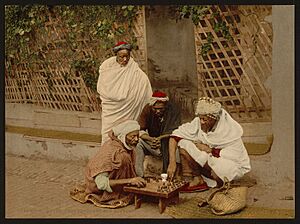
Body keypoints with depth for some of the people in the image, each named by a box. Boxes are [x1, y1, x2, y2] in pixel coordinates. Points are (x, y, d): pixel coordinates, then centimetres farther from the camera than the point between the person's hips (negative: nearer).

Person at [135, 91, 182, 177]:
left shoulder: (173, 109, -16)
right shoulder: (148, 109, -9)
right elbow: (140, 131, -9)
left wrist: (160, 138, -32)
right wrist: (151, 139, -27)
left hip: (167, 143, -2)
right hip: (151, 142, 2)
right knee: (137, 142, -24)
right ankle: (139, 176, -24)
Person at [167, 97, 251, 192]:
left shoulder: (230, 128, -25)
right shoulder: (198, 123, -15)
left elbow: (235, 155, -27)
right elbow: (175, 135, -14)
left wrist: (208, 149, -23)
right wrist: (172, 162, -24)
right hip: (208, 160, 5)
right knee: (183, 143, -16)